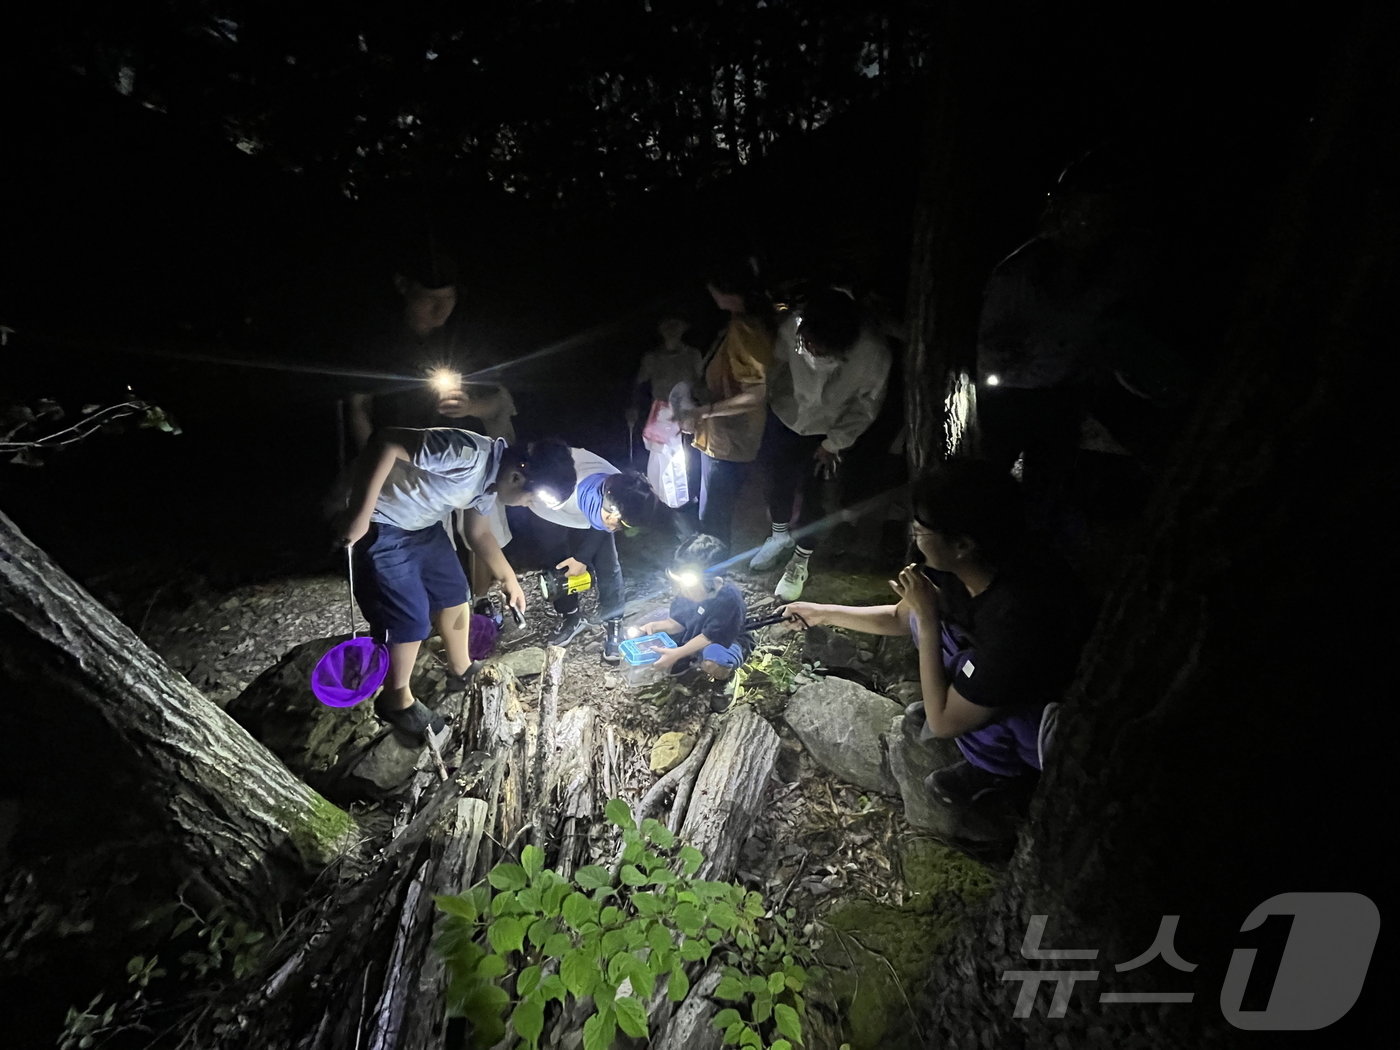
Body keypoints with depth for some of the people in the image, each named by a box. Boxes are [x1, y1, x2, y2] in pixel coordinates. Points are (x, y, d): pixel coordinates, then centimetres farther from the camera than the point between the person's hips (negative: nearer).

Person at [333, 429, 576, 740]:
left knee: (454, 594, 16)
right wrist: (359, 513, -31)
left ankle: (461, 672, 37)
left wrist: (509, 579, 17)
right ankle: (396, 700, 19)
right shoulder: (468, 453, -31)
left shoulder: (490, 479, -1)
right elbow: (386, 442, -33)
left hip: (423, 525, 9)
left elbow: (479, 532, 15)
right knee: (411, 619, -4)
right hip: (381, 528, -9)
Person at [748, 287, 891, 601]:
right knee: (778, 481, 20)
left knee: (813, 495, 10)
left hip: (827, 432, -2)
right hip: (784, 416, 2)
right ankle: (781, 536, 51)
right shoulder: (792, 326, -33)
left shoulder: (874, 355, -35)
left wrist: (834, 444, -11)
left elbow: (865, 407, -16)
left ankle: (800, 563, 36)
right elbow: (775, 365, -10)